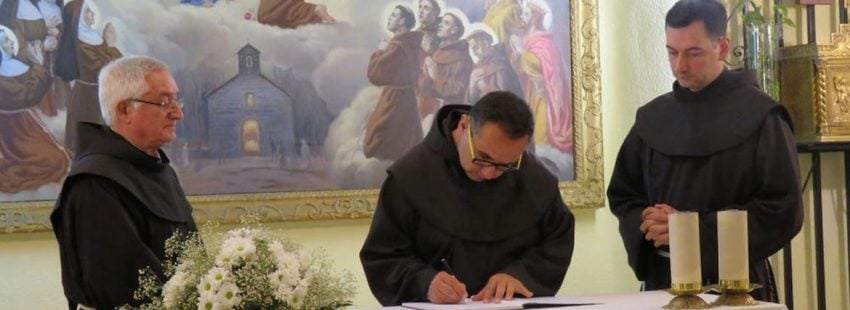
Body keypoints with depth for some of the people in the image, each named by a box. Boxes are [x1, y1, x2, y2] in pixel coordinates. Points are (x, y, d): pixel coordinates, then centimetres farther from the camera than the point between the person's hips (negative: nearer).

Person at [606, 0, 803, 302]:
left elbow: (783, 210, -12)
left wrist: (695, 230, -18)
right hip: (662, 279, 4)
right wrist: (646, 223, -10)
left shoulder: (760, 116, -8)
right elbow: (621, 194, 12)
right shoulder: (652, 118, 7)